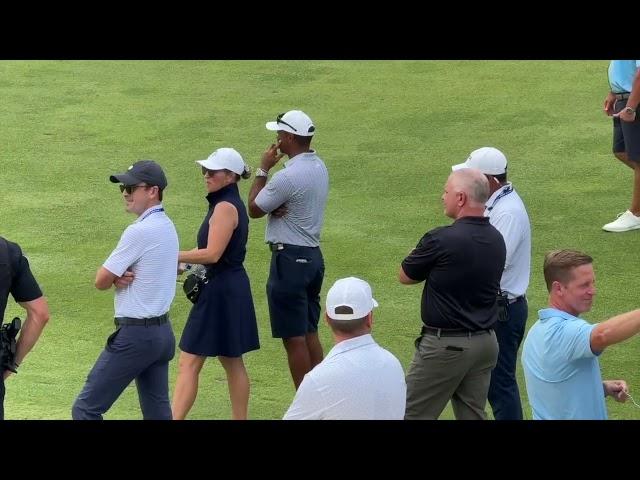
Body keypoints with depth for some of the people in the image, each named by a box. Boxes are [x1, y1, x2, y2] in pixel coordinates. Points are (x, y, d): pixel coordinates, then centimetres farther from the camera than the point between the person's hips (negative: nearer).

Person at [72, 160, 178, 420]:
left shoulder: (140, 231, -18)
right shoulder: (167, 226, 10)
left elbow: (101, 281, -12)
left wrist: (115, 278, 8)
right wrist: (119, 277, -8)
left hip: (135, 335, -9)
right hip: (163, 332, 9)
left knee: (86, 409, -5)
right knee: (158, 413, 11)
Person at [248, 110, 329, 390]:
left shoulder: (288, 177, -21)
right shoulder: (319, 167, 8)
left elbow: (254, 209, -9)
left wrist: (263, 169, -2)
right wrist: (277, 208, -8)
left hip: (289, 259, -9)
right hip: (313, 255, 9)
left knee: (294, 338, -3)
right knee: (310, 334, 15)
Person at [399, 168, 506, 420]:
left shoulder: (441, 240, -18)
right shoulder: (496, 239, 5)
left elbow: (405, 276, -3)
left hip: (445, 345, -7)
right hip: (486, 342, 7)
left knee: (414, 414, 2)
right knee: (473, 415, 11)